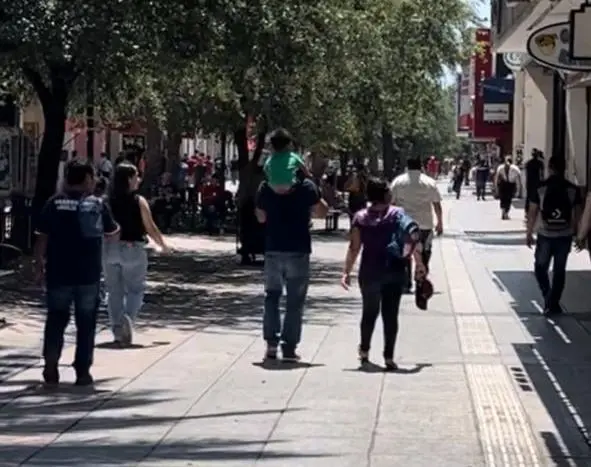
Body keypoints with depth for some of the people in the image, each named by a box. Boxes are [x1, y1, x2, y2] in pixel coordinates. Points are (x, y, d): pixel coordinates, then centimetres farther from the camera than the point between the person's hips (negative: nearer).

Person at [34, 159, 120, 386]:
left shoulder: (54, 203, -3)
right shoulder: (98, 205, -2)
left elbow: (42, 238, -5)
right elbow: (112, 232, 13)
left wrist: (39, 265, 5)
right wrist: (117, 227, 35)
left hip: (58, 274, 1)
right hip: (89, 274, -1)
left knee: (56, 320, 12)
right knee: (86, 324, 8)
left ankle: (50, 367, 0)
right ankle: (82, 371, 8)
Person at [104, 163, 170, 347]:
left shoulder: (107, 201, 0)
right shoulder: (139, 201, -7)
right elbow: (150, 228, -5)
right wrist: (163, 245, 10)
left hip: (110, 249, 3)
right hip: (133, 249, -3)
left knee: (114, 291, 11)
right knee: (135, 289, 8)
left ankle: (118, 330, 10)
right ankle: (128, 320, -16)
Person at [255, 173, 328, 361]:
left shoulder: (266, 187, -1)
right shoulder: (306, 186, -8)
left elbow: (261, 217, 9)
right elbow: (321, 212, -3)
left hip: (273, 250, 2)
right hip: (298, 250, -2)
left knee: (272, 296, 18)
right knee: (295, 300, 5)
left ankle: (271, 342, 6)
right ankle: (289, 347, 3)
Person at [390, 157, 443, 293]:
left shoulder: (398, 181, 1)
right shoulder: (430, 182, 0)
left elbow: (391, 203, 1)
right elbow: (437, 205, 0)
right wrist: (440, 223, 9)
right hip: (425, 225, 0)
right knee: (423, 256, 11)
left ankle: (406, 285, 3)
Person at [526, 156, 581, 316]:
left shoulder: (540, 188, -7)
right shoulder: (572, 189, -3)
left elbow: (532, 213, -4)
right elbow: (574, 216, 0)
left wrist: (529, 233, 6)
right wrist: (573, 232, 13)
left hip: (545, 235, -1)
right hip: (565, 236, 1)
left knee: (540, 268, 15)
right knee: (559, 271, 11)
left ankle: (548, 299, -1)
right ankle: (553, 303, 13)